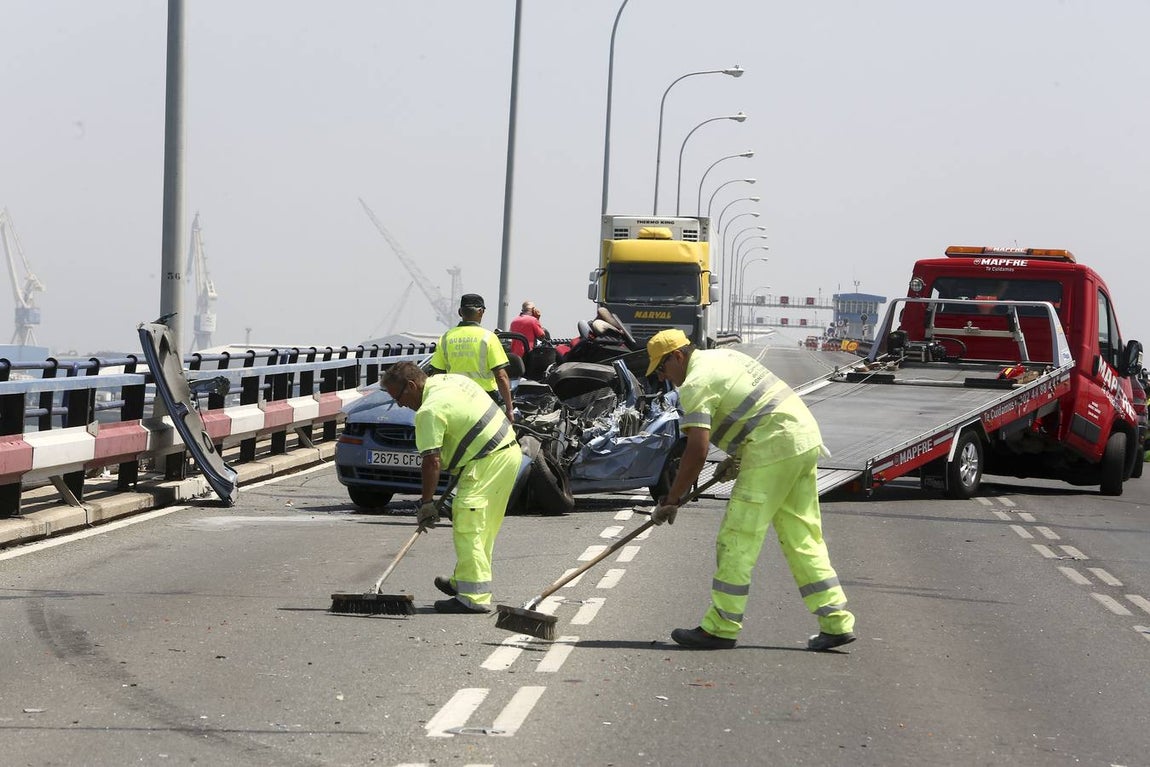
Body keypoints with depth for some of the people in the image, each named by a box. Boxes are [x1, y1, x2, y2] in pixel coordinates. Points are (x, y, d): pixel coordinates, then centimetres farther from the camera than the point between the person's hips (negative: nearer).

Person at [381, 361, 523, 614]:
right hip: (510, 450, 10)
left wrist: (426, 502, -12)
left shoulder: (429, 411, -16)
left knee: (467, 527, -10)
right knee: (483, 528, 16)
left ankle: (474, 597, -13)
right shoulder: (450, 379, 13)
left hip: (488, 462, -10)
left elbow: (432, 462, -18)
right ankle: (464, 581, 25)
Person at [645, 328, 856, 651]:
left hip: (774, 449, -10)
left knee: (737, 540, -4)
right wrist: (737, 458, 25)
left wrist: (670, 501, -10)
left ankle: (721, 628, -1)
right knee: (802, 537, 12)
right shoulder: (722, 356, 20)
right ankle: (836, 622, 9)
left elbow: (697, 452, -17)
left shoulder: (696, 384, -9)